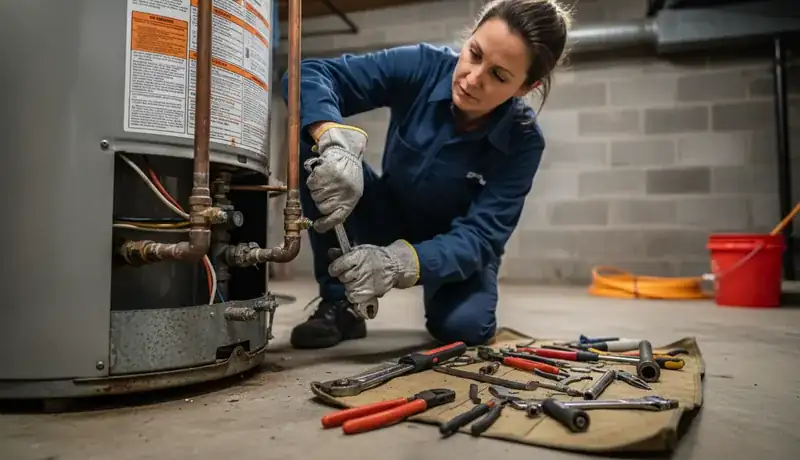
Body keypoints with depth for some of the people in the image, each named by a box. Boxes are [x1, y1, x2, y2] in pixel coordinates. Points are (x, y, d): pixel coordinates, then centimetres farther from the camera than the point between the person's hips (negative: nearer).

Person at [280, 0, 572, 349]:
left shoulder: (523, 141, -22)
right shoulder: (423, 66, -21)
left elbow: (479, 235, -28)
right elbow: (309, 74, -26)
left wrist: (401, 263, -47)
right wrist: (336, 142, -48)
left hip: (453, 245, -1)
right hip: (391, 218, 2)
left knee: (464, 325, -33)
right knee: (315, 140, -26)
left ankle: (441, 296, 7)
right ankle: (339, 305, -15)